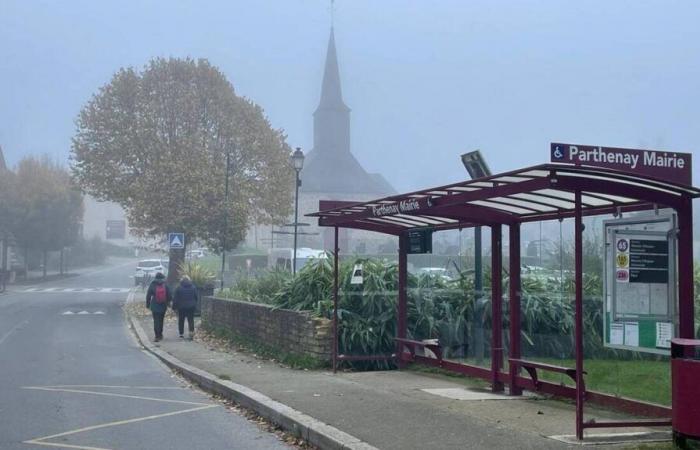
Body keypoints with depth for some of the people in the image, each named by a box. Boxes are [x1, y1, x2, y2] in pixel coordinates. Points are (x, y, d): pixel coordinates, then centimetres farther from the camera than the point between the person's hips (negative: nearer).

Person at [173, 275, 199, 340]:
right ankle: (191, 331, -9)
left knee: (181, 320, 10)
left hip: (181, 307, -1)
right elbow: (197, 297, 3)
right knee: (191, 319, 6)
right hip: (191, 306, 1)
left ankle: (181, 334, 14)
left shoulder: (179, 288, -8)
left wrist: (174, 306, 3)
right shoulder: (193, 287, -1)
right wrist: (194, 303, 19)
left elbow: (176, 298, -6)